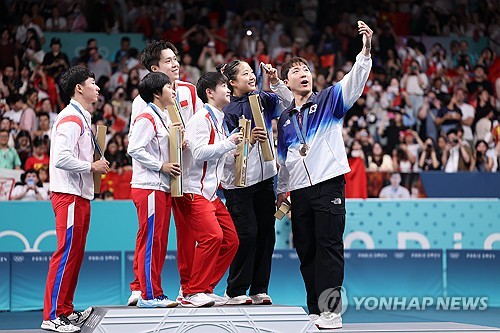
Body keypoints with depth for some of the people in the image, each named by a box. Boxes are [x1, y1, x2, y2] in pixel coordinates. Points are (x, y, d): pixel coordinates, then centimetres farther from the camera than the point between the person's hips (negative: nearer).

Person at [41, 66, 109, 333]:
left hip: (80, 194, 10)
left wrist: (95, 165, 10)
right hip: (68, 194, -10)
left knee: (76, 253, 12)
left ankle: (66, 311, 19)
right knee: (66, 253, -10)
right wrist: (91, 167, -15)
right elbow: (61, 158, -24)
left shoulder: (82, 118, 18)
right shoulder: (71, 118, -14)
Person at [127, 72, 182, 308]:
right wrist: (161, 166, -17)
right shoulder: (147, 119, -11)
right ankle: (149, 295, -4)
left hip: (162, 187, 10)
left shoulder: (163, 118, 19)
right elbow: (134, 149, -19)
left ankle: (155, 293, 16)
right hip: (148, 187, -10)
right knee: (150, 240, -7)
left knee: (159, 241, 11)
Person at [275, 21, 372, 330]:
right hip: (299, 190, 5)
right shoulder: (285, 119, 19)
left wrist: (366, 51, -26)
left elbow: (354, 81, -11)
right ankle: (315, 311, 11)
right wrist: (281, 190, 26)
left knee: (329, 246, -9)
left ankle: (331, 311, -10)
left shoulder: (329, 100, 6)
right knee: (306, 251, 5)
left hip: (328, 185, -5)